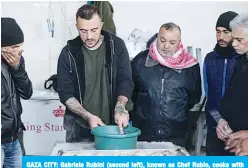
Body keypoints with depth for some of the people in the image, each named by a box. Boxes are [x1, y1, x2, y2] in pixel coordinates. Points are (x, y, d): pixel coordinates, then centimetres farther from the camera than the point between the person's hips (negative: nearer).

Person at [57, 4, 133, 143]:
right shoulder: (69, 53, -5)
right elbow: (65, 93, -4)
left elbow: (126, 81, -7)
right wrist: (88, 116, -16)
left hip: (113, 124, 0)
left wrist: (120, 108, -24)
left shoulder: (116, 45, -5)